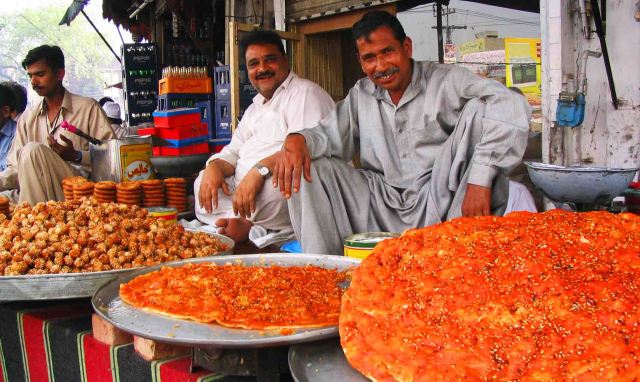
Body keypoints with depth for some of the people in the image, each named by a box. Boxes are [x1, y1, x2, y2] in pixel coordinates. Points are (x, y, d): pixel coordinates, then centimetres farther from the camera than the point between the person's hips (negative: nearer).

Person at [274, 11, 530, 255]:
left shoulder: (444, 80, -5)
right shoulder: (361, 95, 11)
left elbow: (508, 106, -20)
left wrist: (480, 180, -31)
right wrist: (297, 140, -18)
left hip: (438, 204, -3)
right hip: (384, 208, 4)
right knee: (308, 168, -8)